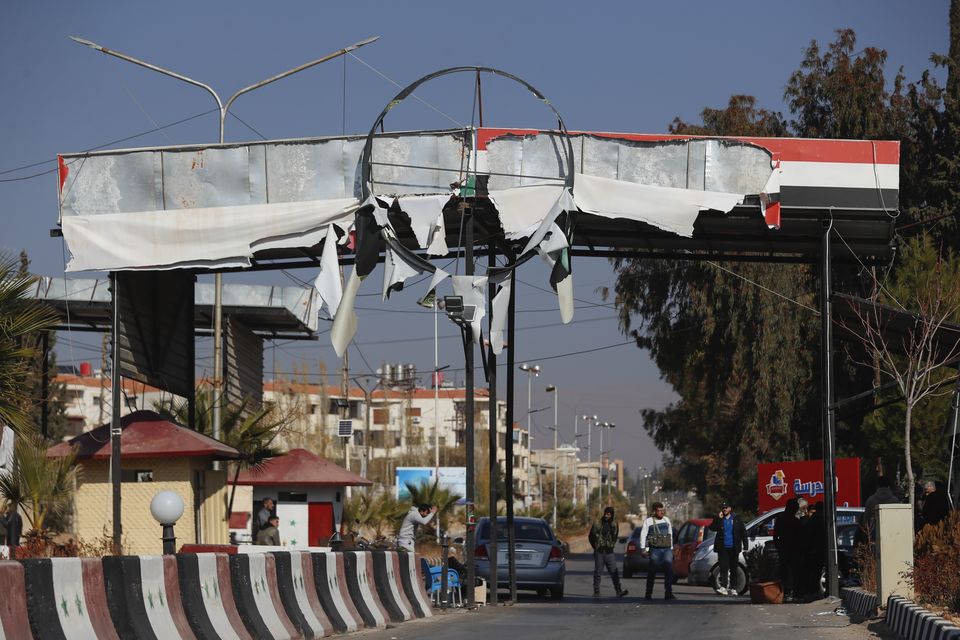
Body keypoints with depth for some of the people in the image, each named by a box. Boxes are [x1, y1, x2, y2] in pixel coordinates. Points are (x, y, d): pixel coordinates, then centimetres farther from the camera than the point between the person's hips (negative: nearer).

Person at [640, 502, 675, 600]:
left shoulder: (666, 520, 16)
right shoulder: (648, 521, 3)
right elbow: (643, 535, -2)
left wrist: (671, 548, 21)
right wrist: (643, 549, -10)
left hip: (667, 549, 3)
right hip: (655, 550, -3)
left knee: (669, 570, -10)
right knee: (652, 572, 0)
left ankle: (668, 594, -10)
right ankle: (648, 594, 11)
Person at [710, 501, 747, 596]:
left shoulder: (736, 519, 5)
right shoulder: (719, 519, 7)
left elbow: (743, 532, 5)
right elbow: (712, 528, -7)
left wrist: (745, 546, 0)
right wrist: (718, 518, -14)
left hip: (733, 548, 1)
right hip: (723, 548, -1)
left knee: (733, 569, 7)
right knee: (724, 567, -10)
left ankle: (733, 588, 12)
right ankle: (723, 587, -15)